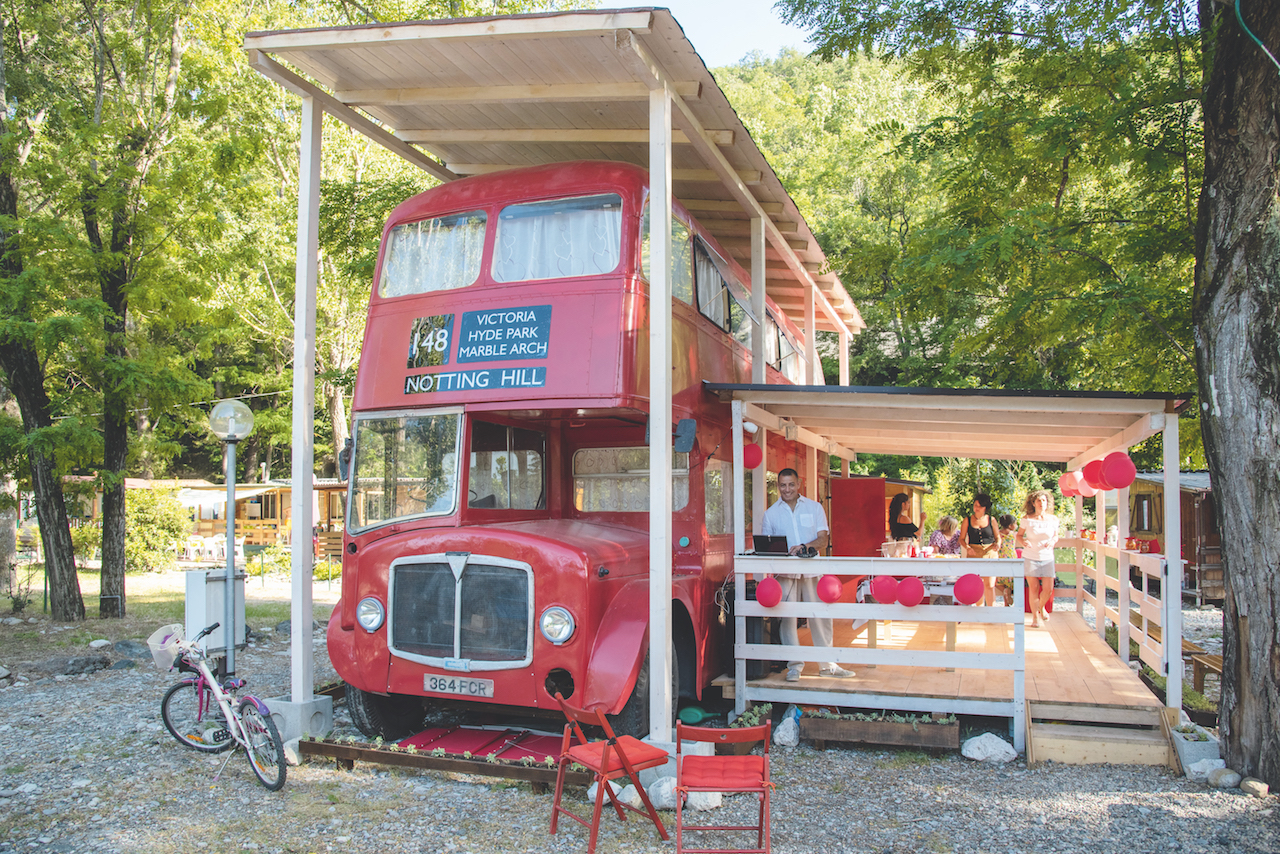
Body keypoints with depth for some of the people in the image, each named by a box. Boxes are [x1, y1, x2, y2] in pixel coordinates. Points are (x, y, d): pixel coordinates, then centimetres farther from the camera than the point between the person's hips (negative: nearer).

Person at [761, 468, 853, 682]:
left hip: (812, 570, 0)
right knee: (787, 618, -3)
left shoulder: (814, 507, 9)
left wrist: (804, 547, -18)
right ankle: (794, 666, 6)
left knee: (820, 616, 2)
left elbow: (823, 540, 1)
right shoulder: (771, 513, 11)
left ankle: (827, 665, 13)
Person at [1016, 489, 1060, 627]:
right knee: (1033, 588, -2)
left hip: (1047, 558, 2)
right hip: (1030, 557, -2)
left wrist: (1053, 542, -8)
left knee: (1048, 589, -2)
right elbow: (1019, 535, 4)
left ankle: (1041, 607, 31)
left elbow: (1056, 536, 14)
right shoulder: (1027, 519, -4)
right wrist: (1023, 542, -18)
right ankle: (1035, 617, 13)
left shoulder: (1053, 519, 2)